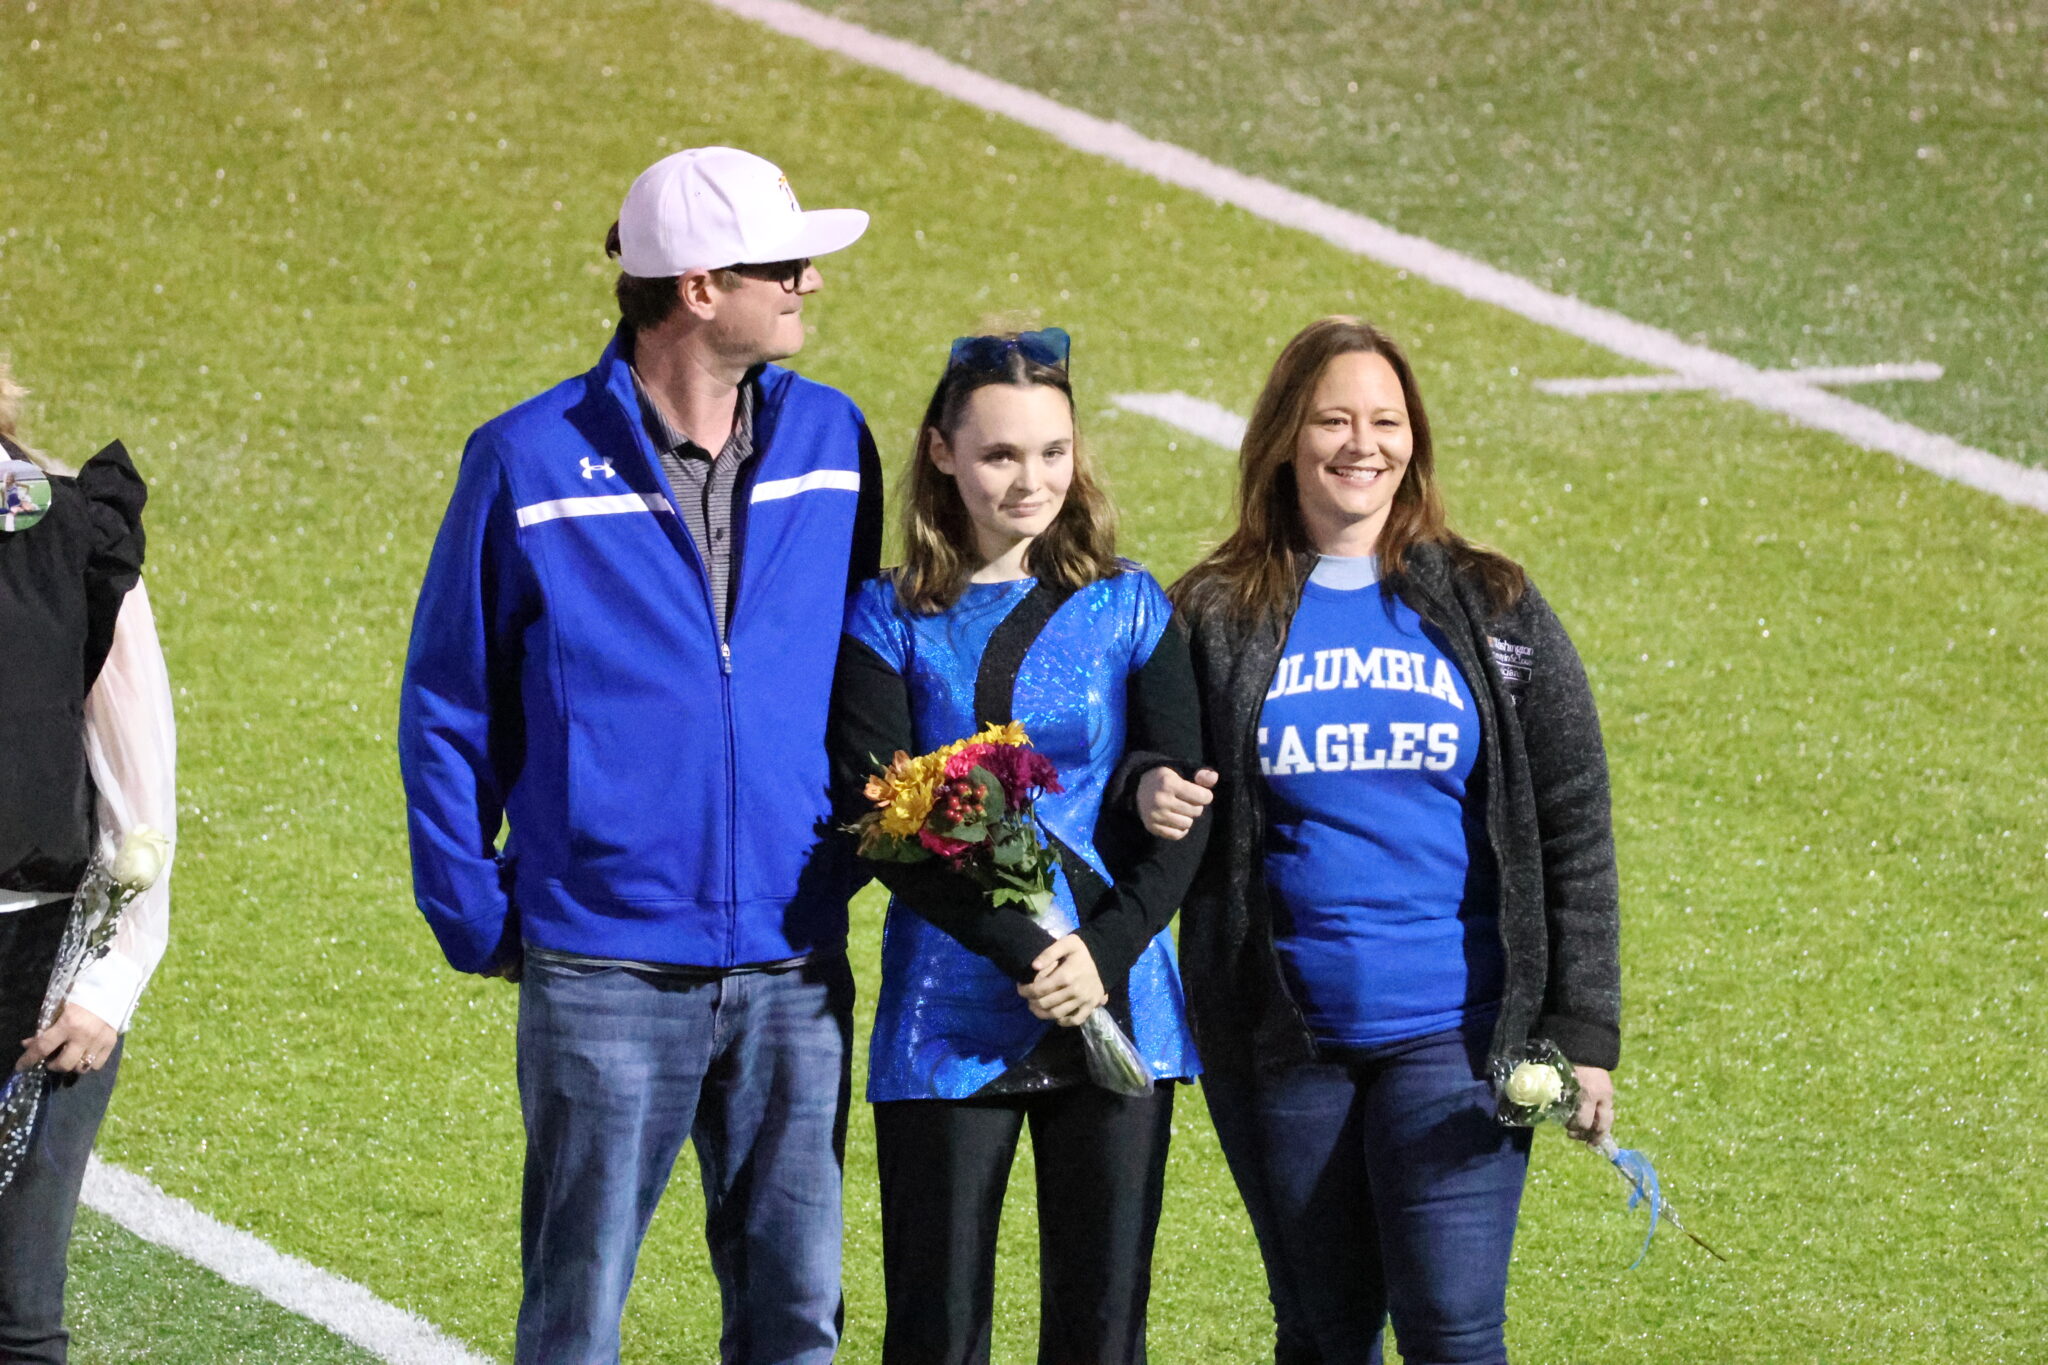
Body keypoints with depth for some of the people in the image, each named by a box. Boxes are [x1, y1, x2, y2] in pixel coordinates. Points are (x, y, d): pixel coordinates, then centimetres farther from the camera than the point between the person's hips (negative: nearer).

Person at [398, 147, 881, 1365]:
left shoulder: (831, 443, 6)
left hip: (794, 975, 3)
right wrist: (475, 915, -2)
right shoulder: (530, 464, -4)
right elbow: (447, 706, 2)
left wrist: (848, 858, 8)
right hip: (605, 974, -3)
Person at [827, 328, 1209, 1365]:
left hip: (1116, 1005, 2)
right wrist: (1027, 951, -17)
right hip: (951, 1022, -2)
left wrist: (1106, 950, -14)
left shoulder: (1127, 610, 7)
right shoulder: (890, 621, 2)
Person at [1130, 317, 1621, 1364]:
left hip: (1451, 1035, -1)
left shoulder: (1490, 611, 4)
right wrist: (1149, 796, -12)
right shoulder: (1215, 618, 4)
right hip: (1281, 1042, 2)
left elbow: (1573, 830, 4)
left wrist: (1582, 1032, -2)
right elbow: (1154, 775, 13)